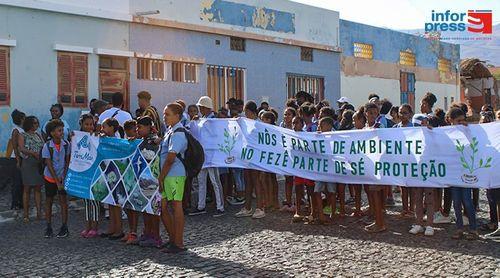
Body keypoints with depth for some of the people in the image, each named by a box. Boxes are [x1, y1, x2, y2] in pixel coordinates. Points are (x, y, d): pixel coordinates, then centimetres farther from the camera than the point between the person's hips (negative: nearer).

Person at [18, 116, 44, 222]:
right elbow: (22, 149, -12)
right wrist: (34, 153, -23)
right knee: (27, 189, -1)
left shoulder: (39, 135, 16)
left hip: (39, 164, 4)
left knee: (38, 188, 5)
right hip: (28, 164, -4)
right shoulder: (22, 136, 2)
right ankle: (26, 214, 3)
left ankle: (39, 213, 6)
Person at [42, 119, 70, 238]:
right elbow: (49, 165, -14)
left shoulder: (66, 144, -9)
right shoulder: (47, 146, -14)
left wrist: (63, 176, -10)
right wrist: (57, 181, -16)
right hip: (50, 177, -1)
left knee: (63, 200, 0)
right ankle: (49, 227, 18)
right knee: (49, 201, 7)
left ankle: (64, 227, 8)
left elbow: (67, 161, -1)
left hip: (62, 176, 1)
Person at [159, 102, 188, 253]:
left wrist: (161, 177, -13)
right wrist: (161, 178, 15)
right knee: (163, 207, 13)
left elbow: (170, 158, -17)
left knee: (177, 207, -3)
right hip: (166, 175, 10)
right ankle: (173, 239, 25)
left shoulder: (178, 133, -13)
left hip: (174, 175, -10)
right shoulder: (170, 131, 17)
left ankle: (178, 243, 4)